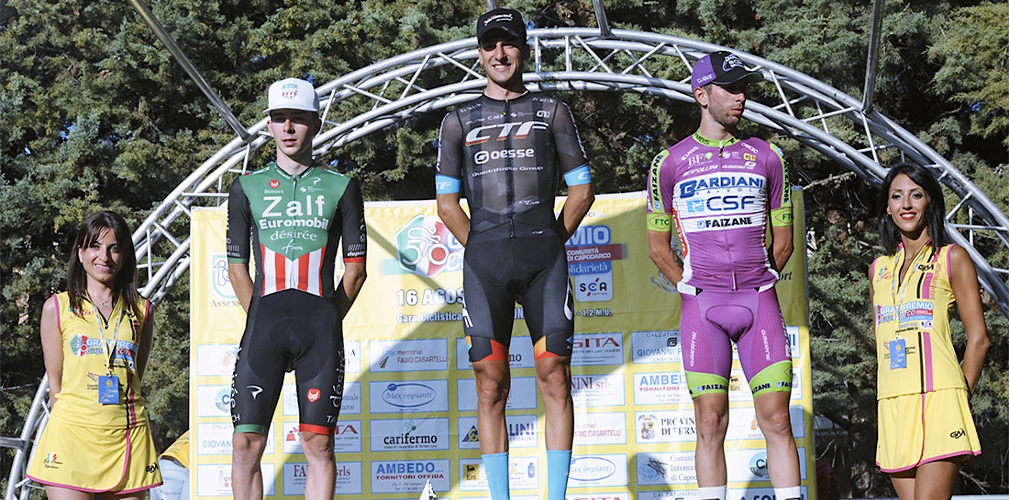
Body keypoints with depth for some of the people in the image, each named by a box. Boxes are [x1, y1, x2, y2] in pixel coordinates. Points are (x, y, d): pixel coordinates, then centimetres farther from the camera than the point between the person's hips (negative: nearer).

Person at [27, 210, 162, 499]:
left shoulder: (141, 311, 13)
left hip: (127, 437, 2)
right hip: (72, 432, -2)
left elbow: (134, 380, 13)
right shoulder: (58, 307, 8)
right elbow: (55, 383, 7)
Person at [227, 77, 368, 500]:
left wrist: (326, 323, 3)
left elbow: (355, 266, 10)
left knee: (319, 444, -2)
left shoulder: (341, 188, 10)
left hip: (321, 324, -1)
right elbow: (236, 266, 13)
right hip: (263, 321, 1)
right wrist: (261, 320, 4)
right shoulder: (247, 189, 13)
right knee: (246, 443, -5)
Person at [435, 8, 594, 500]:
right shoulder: (459, 121, 15)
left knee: (555, 381, -4)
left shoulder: (551, 112, 14)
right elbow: (447, 203, 13)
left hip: (545, 254, 0)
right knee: (491, 387, -1)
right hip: (484, 260, 1)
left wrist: (552, 241, 5)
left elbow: (581, 189, 13)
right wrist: (482, 250, 5)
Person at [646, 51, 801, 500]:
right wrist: (689, 287, 2)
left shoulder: (766, 156, 11)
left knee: (776, 420, -4)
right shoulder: (670, 163, 6)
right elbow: (658, 246, 12)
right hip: (701, 305, -1)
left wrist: (757, 283, 8)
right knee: (711, 423, -2)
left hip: (760, 300, 1)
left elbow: (783, 240, 17)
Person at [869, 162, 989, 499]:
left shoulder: (952, 258, 4)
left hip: (938, 399, -5)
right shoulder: (879, 268, 18)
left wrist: (961, 399, -3)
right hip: (893, 405, 5)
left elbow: (978, 339, 2)